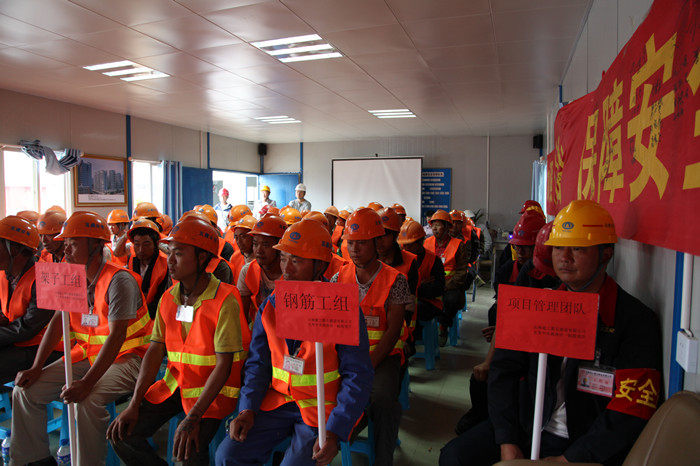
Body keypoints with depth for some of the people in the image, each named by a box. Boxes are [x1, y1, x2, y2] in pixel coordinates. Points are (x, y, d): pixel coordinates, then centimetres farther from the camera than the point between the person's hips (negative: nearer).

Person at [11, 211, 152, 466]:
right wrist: (36, 367, -1)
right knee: (26, 390, 0)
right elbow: (57, 322, 7)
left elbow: (116, 336, -26)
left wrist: (87, 382, -30)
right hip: (87, 353, 8)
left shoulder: (118, 280, -21)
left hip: (125, 356, -8)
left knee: (88, 401, -31)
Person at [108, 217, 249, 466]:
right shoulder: (168, 298, 2)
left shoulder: (224, 301, -20)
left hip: (212, 388, -6)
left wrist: (193, 418, -24)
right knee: (122, 433, -3)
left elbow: (224, 365, -20)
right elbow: (155, 351, 3)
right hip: (175, 382, 6)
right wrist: (134, 405, -5)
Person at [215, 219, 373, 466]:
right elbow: (258, 363, 8)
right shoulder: (270, 306, 2)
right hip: (279, 401, 4)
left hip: (323, 408, -4)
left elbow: (357, 376, -12)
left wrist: (334, 431, -20)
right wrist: (247, 409, -6)